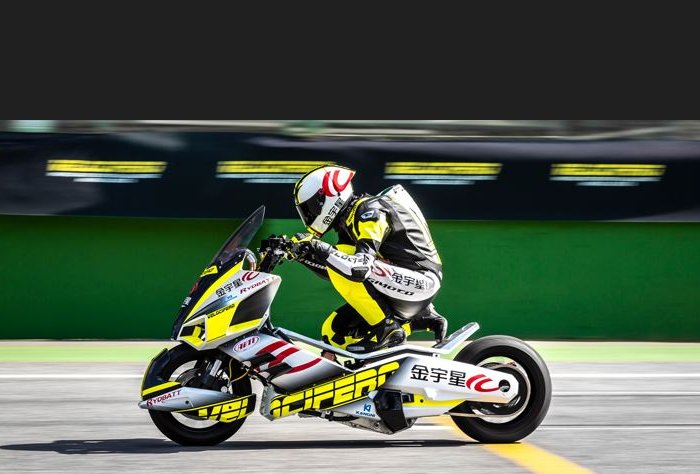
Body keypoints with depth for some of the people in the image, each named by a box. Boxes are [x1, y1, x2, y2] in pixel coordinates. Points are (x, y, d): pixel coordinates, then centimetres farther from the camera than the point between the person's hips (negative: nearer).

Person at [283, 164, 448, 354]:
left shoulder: (369, 211, -18)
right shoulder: (348, 220, 11)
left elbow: (362, 266, -32)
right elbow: (332, 270, 15)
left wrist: (322, 250, -34)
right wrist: (301, 254, 4)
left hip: (421, 280, -10)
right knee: (333, 333, 5)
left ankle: (386, 327, -12)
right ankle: (421, 320, 10)